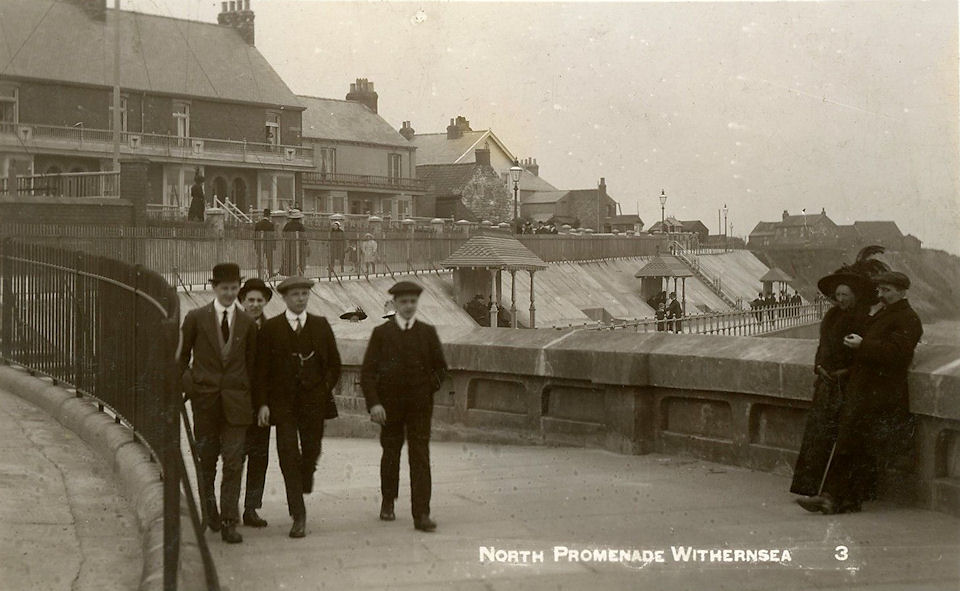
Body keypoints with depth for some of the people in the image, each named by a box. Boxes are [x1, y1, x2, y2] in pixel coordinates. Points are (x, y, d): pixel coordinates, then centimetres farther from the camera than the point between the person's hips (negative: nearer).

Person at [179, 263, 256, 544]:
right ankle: (209, 511, 31)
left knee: (233, 463, -6)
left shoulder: (247, 323, 6)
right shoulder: (196, 318, 1)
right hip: (205, 398, 0)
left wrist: (251, 398, 8)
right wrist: (188, 384, 3)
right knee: (206, 460, 10)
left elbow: (251, 363, 11)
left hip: (235, 401, 0)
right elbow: (183, 356, 9)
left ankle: (229, 523, -3)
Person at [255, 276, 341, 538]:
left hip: (314, 400, 2)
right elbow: (261, 368, 1)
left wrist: (326, 390, 7)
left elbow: (334, 364, 15)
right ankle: (298, 516, -5)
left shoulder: (321, 325, 8)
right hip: (283, 401, -2)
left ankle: (304, 485, 37)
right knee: (289, 455, -7)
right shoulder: (271, 328, 1)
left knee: (311, 451, 5)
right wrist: (262, 403, -5)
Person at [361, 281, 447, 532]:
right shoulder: (381, 333, 1)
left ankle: (421, 514, -8)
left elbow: (440, 368, 14)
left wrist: (427, 390, 4)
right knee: (390, 453, 12)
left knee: (420, 457, -6)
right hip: (390, 405, 0)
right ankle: (388, 502, 33)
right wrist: (374, 403, -13)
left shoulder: (428, 333, 5)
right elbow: (367, 371, -4)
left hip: (420, 406, 0)